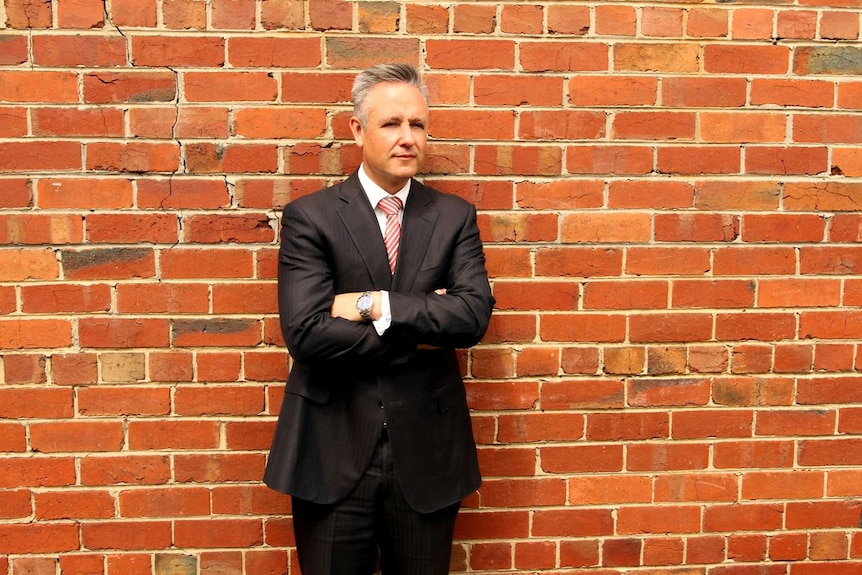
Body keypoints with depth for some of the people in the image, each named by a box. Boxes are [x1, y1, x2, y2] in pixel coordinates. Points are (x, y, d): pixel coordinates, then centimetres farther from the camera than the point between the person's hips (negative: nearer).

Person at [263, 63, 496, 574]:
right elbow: (307, 332, -17)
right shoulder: (309, 217, -5)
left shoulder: (454, 216, 3)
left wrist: (375, 305, -18)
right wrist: (420, 329, -13)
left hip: (426, 454, 2)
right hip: (333, 455, -2)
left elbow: (474, 314, -11)